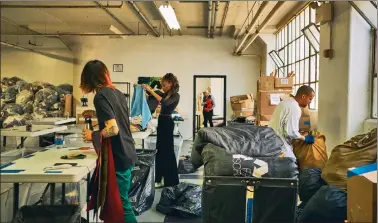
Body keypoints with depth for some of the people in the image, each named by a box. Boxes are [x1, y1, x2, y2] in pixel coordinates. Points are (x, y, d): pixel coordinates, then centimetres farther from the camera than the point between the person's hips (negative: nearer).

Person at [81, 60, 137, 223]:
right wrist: (96, 114, 26)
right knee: (120, 201, 20)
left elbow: (113, 129, -24)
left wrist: (92, 136, -10)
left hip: (118, 158, -9)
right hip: (127, 154, 9)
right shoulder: (117, 92, 9)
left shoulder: (101, 96, -16)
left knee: (121, 205, 3)